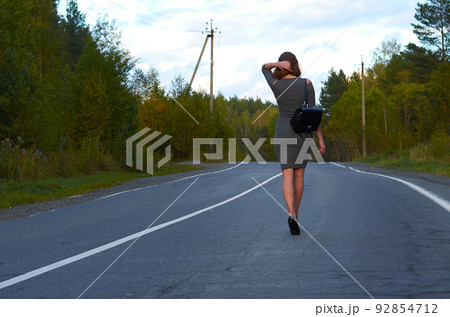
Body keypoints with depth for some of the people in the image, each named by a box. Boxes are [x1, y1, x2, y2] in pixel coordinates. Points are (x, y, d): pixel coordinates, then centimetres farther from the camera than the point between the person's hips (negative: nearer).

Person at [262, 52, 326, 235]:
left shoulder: (275, 84, -1)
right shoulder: (306, 84, -5)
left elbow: (264, 68, 20)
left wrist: (278, 64, -3)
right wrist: (320, 139, -2)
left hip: (282, 133, 0)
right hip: (302, 133, 0)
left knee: (287, 175, -8)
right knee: (299, 174, 16)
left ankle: (292, 215, -30)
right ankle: (295, 215, 22)